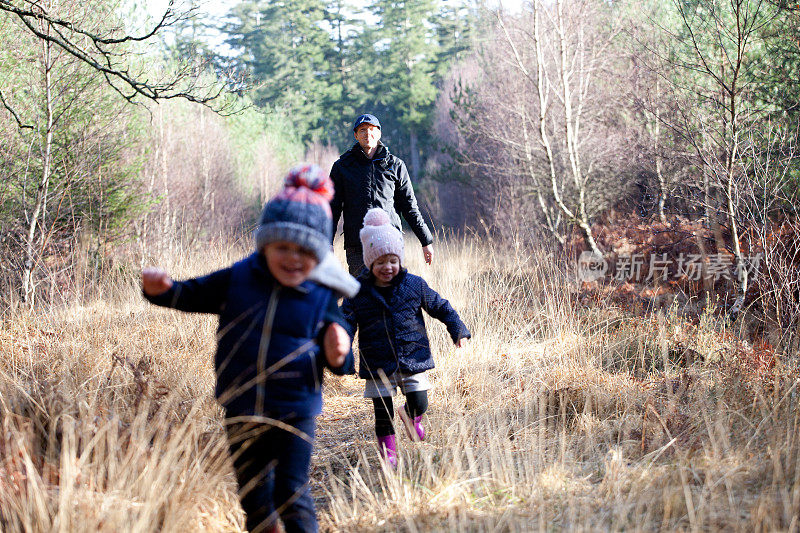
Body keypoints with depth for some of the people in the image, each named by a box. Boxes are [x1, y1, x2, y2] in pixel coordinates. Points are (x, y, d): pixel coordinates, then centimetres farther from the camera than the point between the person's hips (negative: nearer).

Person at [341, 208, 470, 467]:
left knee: (419, 403, 4)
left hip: (412, 358, 1)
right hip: (378, 364, -1)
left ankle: (412, 417, 40)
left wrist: (458, 330, 3)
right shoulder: (358, 291, -5)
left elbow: (440, 306, 8)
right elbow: (347, 322, -6)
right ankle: (388, 451, 19)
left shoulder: (414, 285, -2)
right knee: (383, 412, 1)